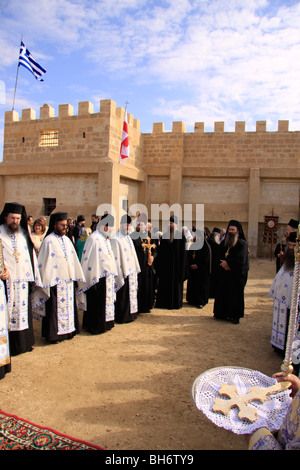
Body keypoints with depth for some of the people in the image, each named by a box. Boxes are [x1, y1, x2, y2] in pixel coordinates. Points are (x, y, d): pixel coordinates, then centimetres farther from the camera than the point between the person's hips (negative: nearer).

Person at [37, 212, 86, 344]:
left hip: (68, 280, 7)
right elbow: (44, 263, -10)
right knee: (55, 307, 0)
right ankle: (53, 334, 11)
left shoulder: (67, 240, 12)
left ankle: (67, 330, 25)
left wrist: (75, 277, 12)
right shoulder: (48, 241, -8)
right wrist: (46, 282, -12)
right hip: (55, 281, -7)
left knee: (69, 305, 12)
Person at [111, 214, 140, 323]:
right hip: (123, 273, -8)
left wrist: (136, 269, 14)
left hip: (132, 272, 8)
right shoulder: (116, 239, -13)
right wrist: (120, 275, -17)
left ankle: (130, 314, 27)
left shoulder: (128, 237, 14)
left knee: (131, 293, 15)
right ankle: (121, 317, 13)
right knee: (123, 296, 0)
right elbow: (116, 258, -16)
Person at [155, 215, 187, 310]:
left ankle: (175, 303, 14)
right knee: (164, 283, 7)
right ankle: (164, 302, 16)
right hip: (165, 264, 4)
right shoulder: (164, 235, 8)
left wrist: (182, 266, -11)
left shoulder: (181, 236, -4)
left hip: (176, 264, -4)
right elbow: (160, 251, 9)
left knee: (176, 283, 3)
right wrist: (158, 263, 4)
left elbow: (183, 252, -6)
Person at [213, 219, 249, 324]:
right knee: (222, 293, 7)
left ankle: (234, 315, 10)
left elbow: (240, 259, -15)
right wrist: (224, 264, -11)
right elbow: (220, 255, 7)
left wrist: (228, 263, -16)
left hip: (236, 274, -5)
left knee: (235, 294, 0)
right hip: (224, 274, 5)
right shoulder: (224, 242, 10)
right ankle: (222, 313, 19)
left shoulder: (242, 244, -6)